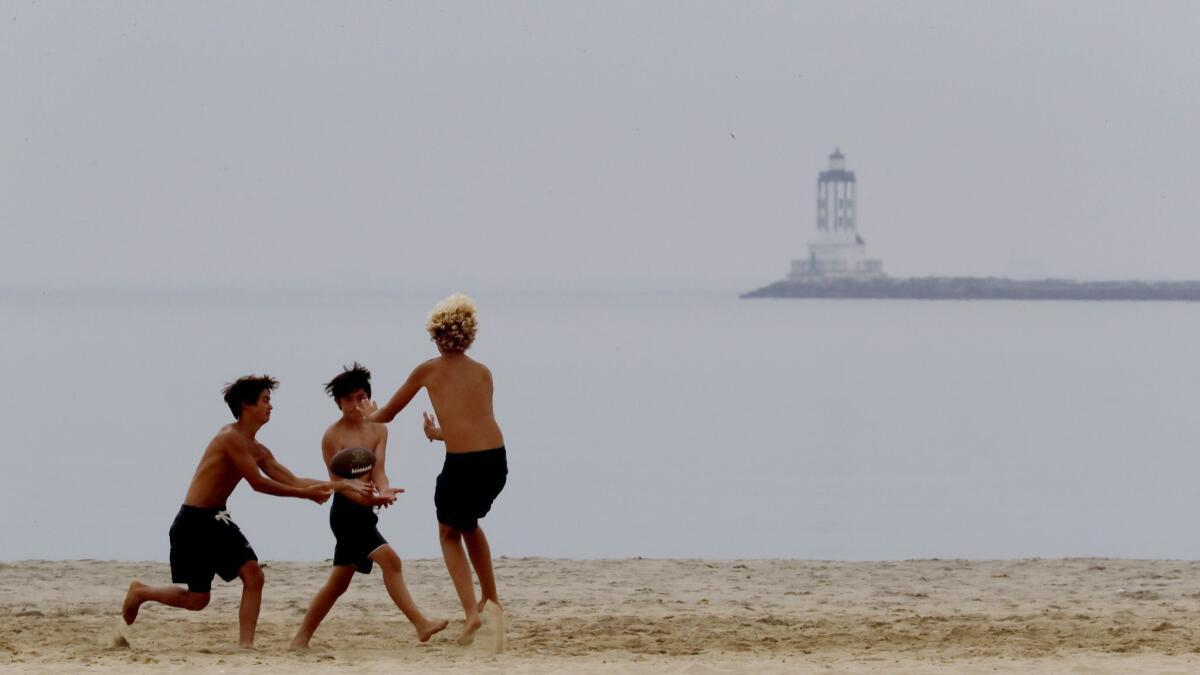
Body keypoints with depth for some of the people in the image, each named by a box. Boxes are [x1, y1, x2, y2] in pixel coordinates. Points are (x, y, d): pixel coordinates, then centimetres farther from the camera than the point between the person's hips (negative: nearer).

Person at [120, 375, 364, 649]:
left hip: (217, 521, 9)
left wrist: (343, 484, -2)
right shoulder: (231, 437, -19)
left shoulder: (257, 449, 10)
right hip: (194, 522, -9)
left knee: (253, 575, -7)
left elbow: (293, 481, 6)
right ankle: (140, 592, 25)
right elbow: (258, 483, -20)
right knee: (197, 600, 0)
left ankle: (245, 645, -7)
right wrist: (304, 494, -17)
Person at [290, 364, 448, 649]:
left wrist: (384, 491, -25)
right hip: (346, 510, -8)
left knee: (339, 582, 13)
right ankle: (421, 625, -27)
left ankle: (302, 637, 22)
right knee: (389, 559, -22)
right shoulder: (333, 436, -9)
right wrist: (370, 499, -30)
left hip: (364, 510, 8)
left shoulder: (378, 430, 9)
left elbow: (377, 471, -2)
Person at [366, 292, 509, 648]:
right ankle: (491, 599, 32)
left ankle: (472, 612, 2)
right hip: (497, 460, 4)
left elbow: (385, 415, 16)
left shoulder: (428, 371, 6)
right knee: (469, 524, 32)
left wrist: (369, 415, 40)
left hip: (462, 463, -4)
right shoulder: (483, 372, 15)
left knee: (449, 533, 19)